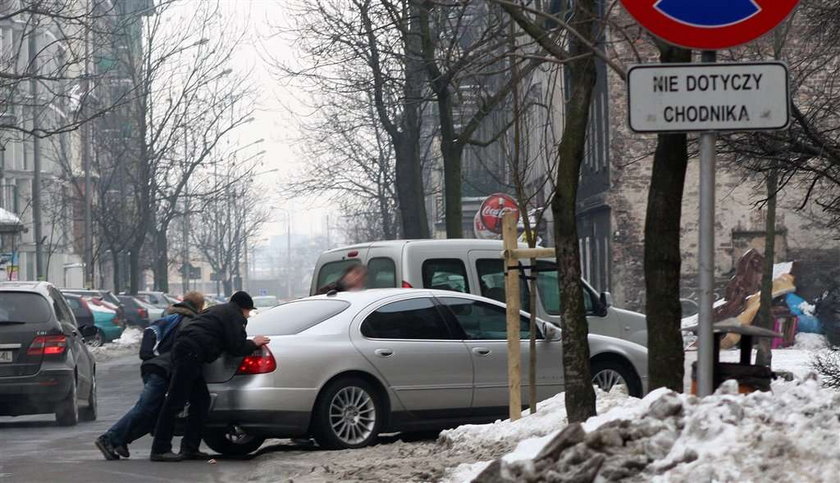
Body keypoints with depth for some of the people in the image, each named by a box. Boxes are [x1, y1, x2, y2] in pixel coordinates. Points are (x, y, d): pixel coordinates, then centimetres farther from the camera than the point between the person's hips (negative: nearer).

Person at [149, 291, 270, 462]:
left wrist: (249, 343, 32)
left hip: (183, 350, 10)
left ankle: (190, 448, 10)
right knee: (175, 402, -10)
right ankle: (160, 449, -12)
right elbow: (236, 348, -4)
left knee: (201, 401, 12)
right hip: (190, 353, -10)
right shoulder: (234, 316, 2)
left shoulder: (219, 310, 31)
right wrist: (254, 343, 13)